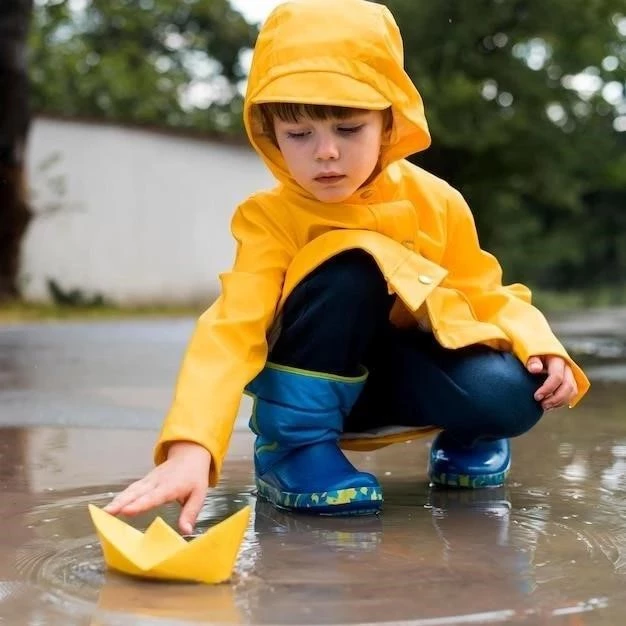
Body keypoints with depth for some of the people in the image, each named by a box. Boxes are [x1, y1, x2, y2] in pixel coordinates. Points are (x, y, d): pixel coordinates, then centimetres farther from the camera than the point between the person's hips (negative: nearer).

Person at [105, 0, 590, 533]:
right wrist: (191, 448, -49)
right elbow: (231, 330, -34)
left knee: (510, 394, -29)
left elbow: (481, 295, -1)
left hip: (412, 369, 3)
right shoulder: (271, 218, -22)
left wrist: (541, 347, -22)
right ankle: (293, 447, -19)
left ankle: (465, 437, 9)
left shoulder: (437, 203, -12)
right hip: (318, 382, -3)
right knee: (349, 270, -34)